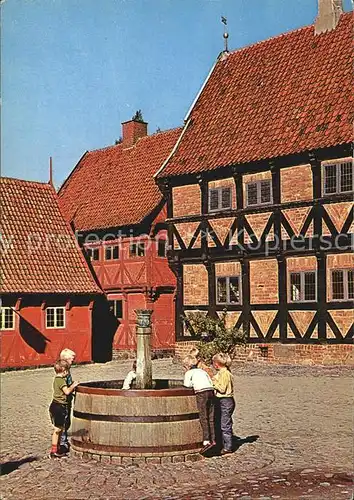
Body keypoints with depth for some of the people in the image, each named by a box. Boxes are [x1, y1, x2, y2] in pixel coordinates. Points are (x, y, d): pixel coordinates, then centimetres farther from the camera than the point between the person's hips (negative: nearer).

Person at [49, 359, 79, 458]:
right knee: (57, 429, -5)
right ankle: (54, 451, -1)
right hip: (59, 406, -10)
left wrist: (71, 386, 12)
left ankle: (58, 449, 23)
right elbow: (67, 391, -26)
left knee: (60, 428, 16)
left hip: (55, 406, 10)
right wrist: (73, 386, -12)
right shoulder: (61, 380, -17)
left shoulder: (56, 379, 13)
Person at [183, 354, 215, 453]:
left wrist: (192, 384, 20)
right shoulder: (203, 371, 27)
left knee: (203, 418, -7)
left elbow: (187, 385, -1)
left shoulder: (189, 373, 11)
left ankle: (206, 441, -15)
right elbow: (211, 382, 18)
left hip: (201, 393, -6)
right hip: (211, 392, 6)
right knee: (211, 418, 8)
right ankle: (213, 440, 6)